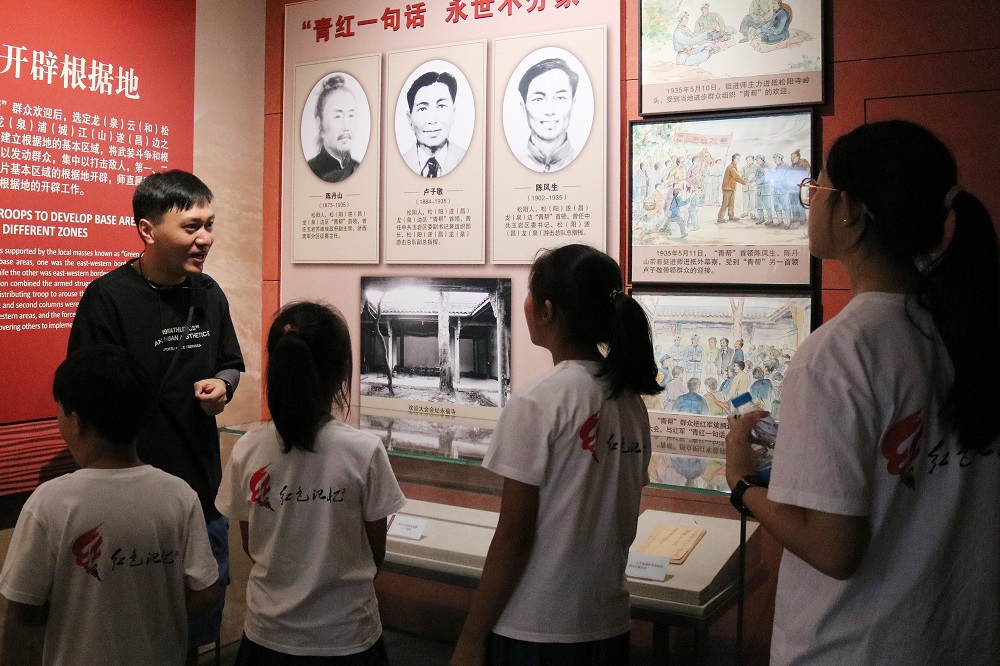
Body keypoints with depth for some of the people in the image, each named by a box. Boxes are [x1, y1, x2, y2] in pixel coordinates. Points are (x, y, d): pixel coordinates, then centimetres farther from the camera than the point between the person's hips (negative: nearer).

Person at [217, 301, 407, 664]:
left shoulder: (247, 451, -12)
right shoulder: (365, 451, -19)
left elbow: (250, 546, 0)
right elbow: (377, 553, -8)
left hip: (269, 636, 2)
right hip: (346, 635, -2)